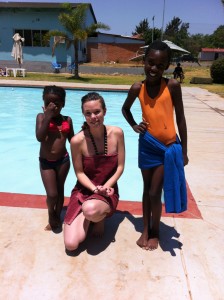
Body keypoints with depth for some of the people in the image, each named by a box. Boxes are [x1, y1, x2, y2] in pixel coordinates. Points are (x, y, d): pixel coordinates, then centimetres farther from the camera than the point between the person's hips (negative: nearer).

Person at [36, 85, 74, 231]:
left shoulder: (67, 120, 1)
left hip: (63, 160, 2)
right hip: (46, 161, -2)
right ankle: (51, 214, 26)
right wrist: (48, 116, -21)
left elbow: (72, 140, 11)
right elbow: (39, 137, -21)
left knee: (60, 191, 16)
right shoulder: (41, 117, -5)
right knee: (52, 194, -5)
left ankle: (57, 217, 36)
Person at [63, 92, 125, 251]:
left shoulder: (117, 133, -10)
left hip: (109, 191, 0)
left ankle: (100, 218, 2)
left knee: (90, 210, -37)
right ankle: (86, 219, 21)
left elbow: (120, 167, -3)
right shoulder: (77, 140, -16)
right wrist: (95, 188, -21)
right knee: (71, 244, -11)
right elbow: (79, 173, -6)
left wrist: (106, 186, -16)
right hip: (83, 191, 0)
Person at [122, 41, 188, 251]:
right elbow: (125, 109, 14)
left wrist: (184, 151, -4)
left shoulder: (172, 86, -13)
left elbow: (180, 119, -7)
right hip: (147, 145, 3)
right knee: (147, 189, 15)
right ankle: (146, 230, 34)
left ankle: (155, 232, 28)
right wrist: (134, 126, -4)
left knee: (155, 192, 2)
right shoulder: (138, 88, -6)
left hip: (169, 146, -3)